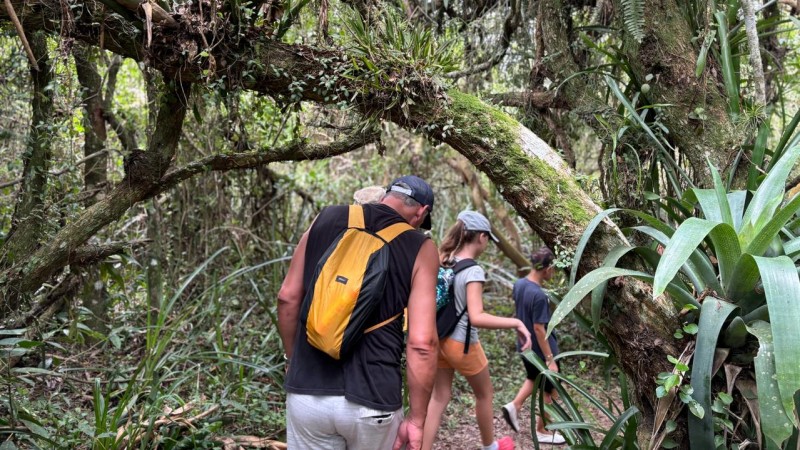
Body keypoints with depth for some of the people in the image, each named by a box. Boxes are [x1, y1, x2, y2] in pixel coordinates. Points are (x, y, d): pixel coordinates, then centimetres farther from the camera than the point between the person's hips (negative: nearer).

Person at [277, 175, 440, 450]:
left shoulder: (326, 219, 5)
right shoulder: (420, 248, -4)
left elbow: (287, 297, 7)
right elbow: (421, 343, -11)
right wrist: (417, 419, -2)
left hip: (307, 392, 2)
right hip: (371, 400, -2)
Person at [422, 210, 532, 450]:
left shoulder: (443, 262, -2)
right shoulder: (473, 271, -23)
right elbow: (476, 318, -32)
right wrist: (516, 322, -28)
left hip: (440, 339, 6)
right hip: (461, 343, -6)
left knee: (439, 398, 13)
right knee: (484, 394, 19)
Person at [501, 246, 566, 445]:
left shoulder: (519, 284, -5)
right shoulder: (539, 296, -29)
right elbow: (538, 329, -27)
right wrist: (550, 359, -21)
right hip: (541, 352, -8)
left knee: (533, 379, 32)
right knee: (551, 392, 12)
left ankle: (514, 405, 22)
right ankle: (542, 431, 24)